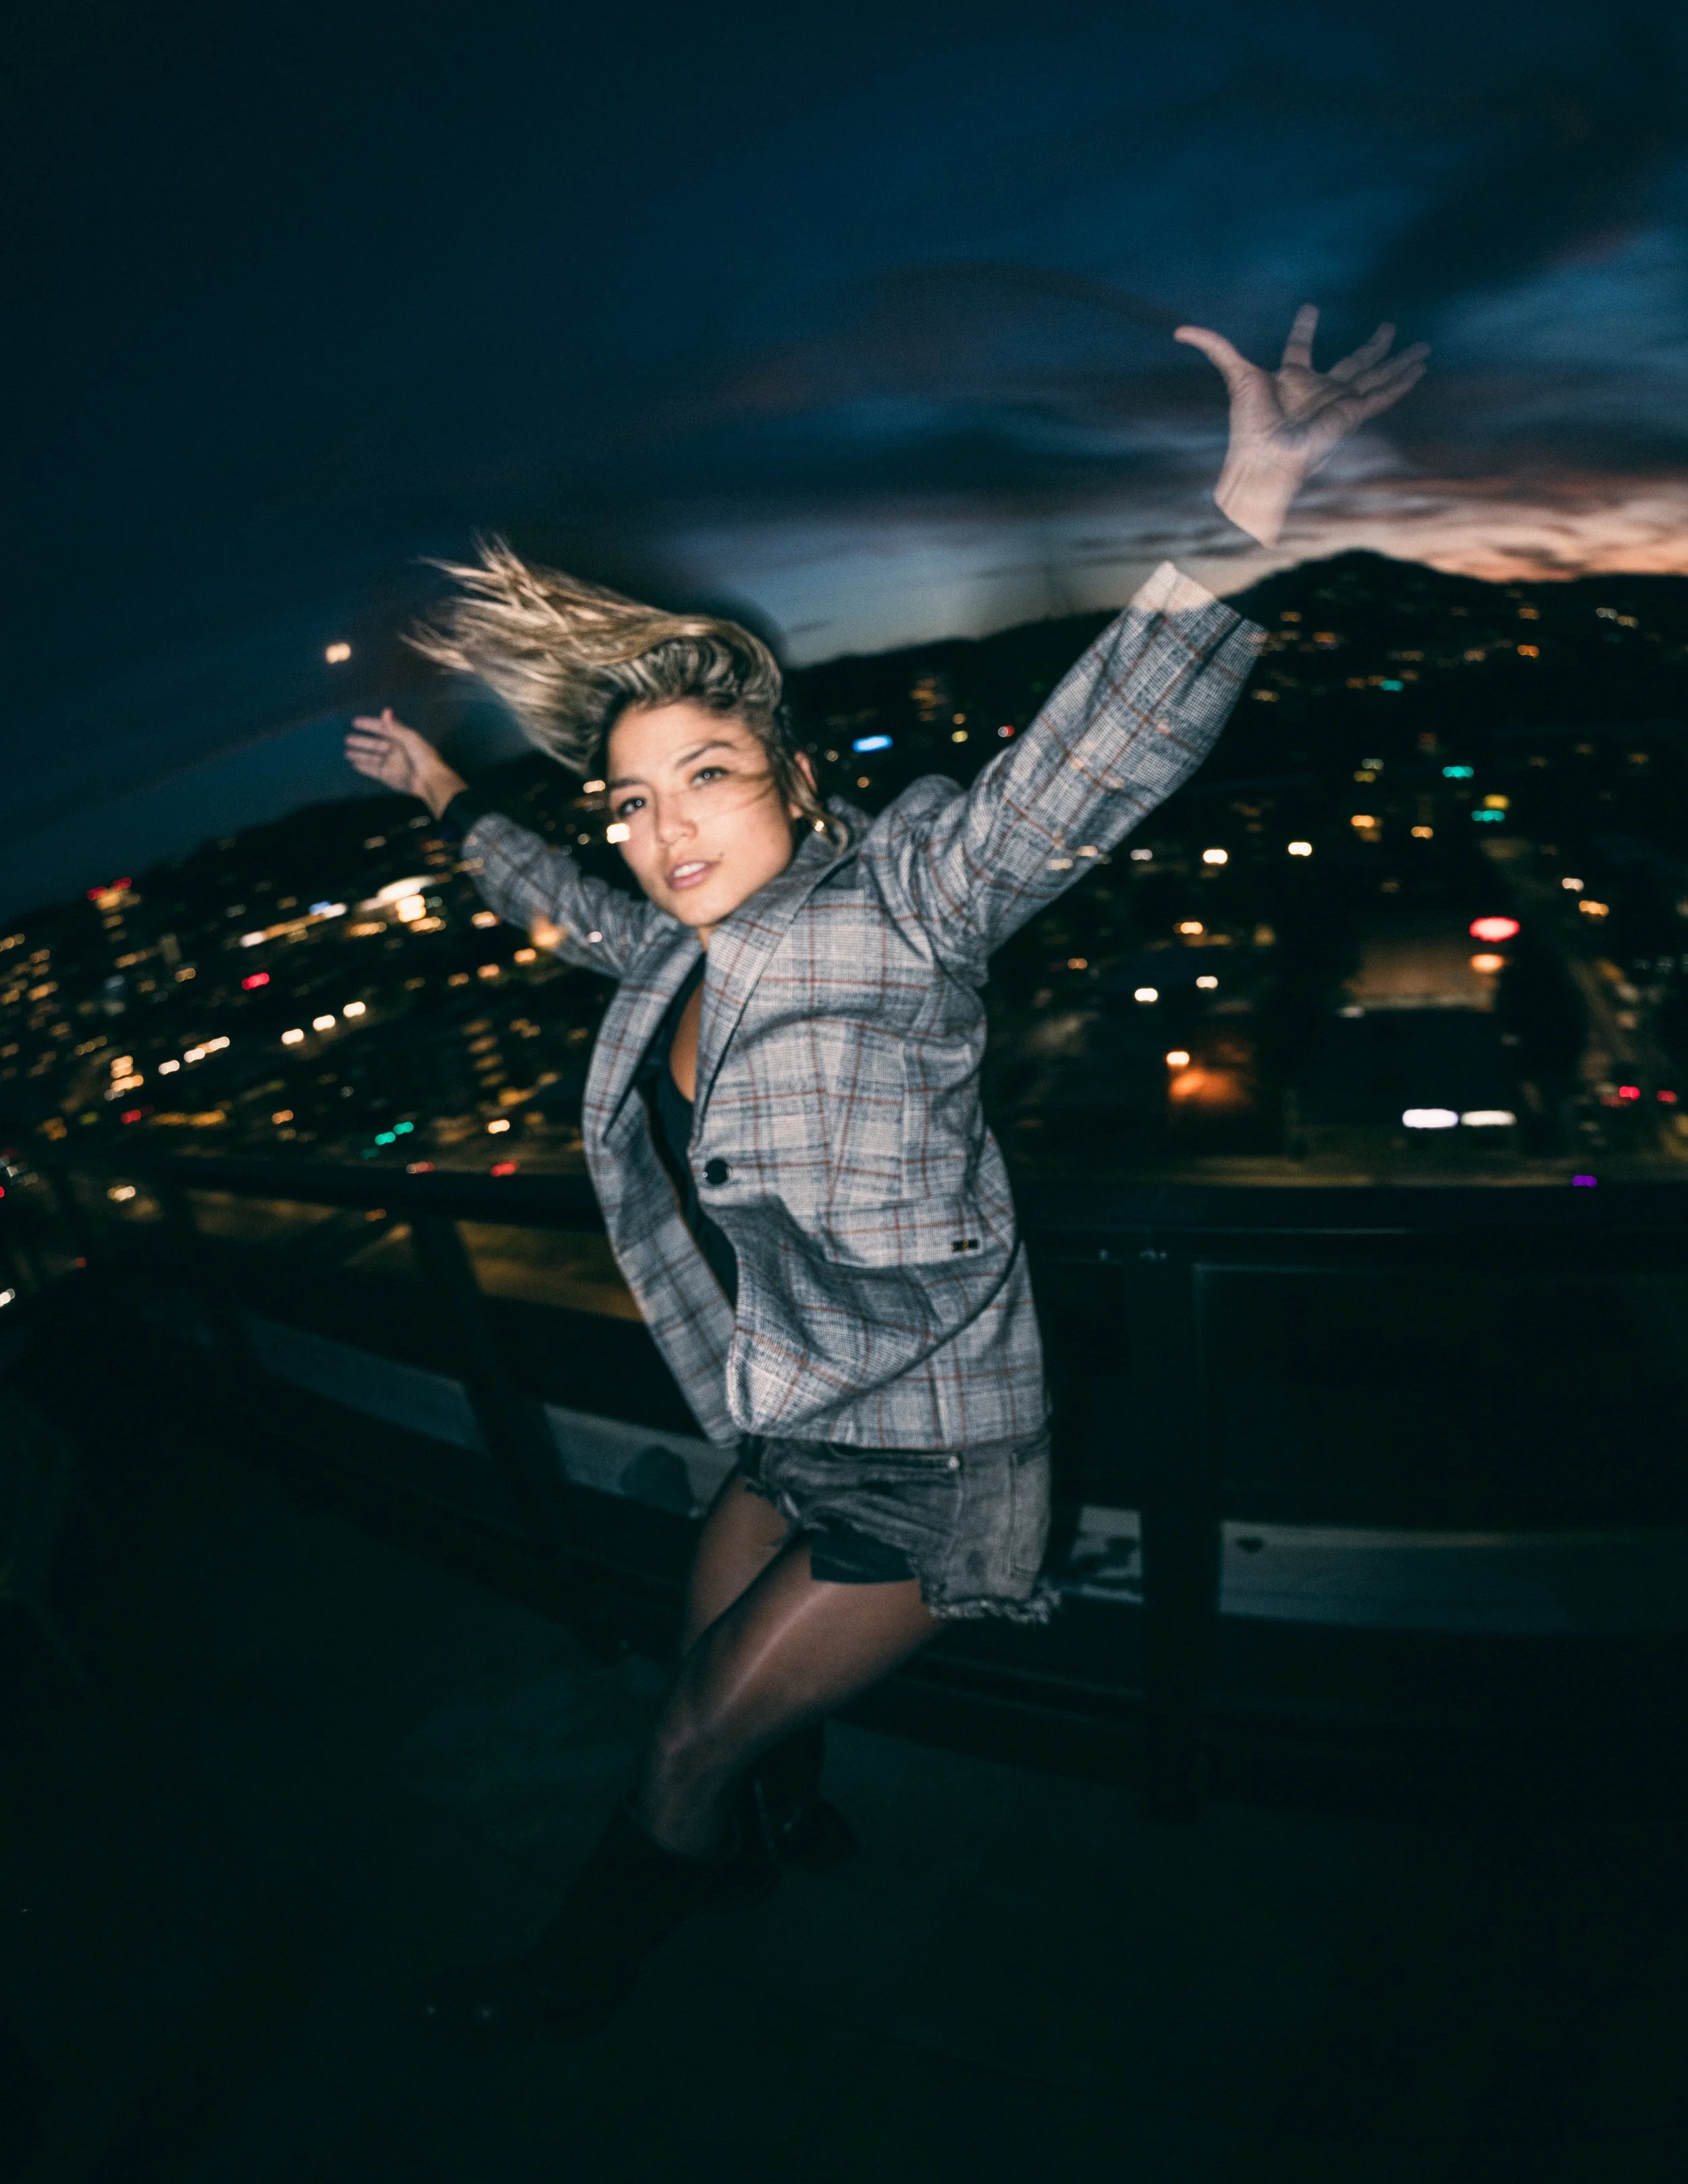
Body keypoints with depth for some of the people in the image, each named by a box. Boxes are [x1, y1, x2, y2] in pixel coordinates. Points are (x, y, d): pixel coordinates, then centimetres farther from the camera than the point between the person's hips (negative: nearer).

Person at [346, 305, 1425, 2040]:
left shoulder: (895, 904, -21)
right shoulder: (674, 956, -1)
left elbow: (1096, 759, -34)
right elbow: (577, 910, 22)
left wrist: (1241, 511, -46)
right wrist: (450, 802, 32)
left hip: (924, 1465, -6)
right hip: (789, 1441, 7)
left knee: (692, 1748, 11)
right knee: (711, 1677, 26)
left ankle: (577, 1976, 44)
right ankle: (791, 1827, 62)